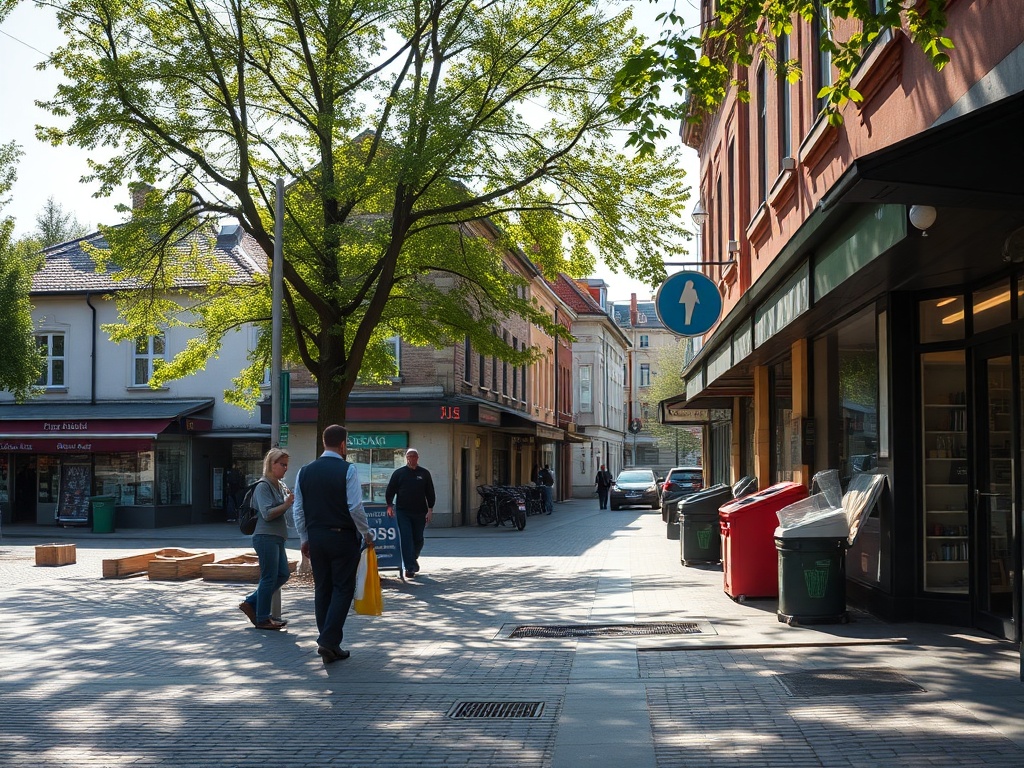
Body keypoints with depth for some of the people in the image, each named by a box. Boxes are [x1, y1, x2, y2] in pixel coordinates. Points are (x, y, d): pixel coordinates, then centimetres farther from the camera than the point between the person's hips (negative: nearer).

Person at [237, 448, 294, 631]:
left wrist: (290, 501, 8)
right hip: (266, 537, -10)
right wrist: (287, 504, -20)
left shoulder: (280, 486, 16)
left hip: (277, 538, 10)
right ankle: (262, 619, 8)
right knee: (269, 578, -3)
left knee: (283, 574, 10)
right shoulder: (263, 486, -12)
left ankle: (251, 603, 20)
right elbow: (267, 513, -20)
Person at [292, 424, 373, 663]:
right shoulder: (347, 470, -11)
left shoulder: (305, 471, 5)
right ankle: (329, 641, -9)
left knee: (322, 589, 11)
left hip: (315, 536, 5)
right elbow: (355, 507, -15)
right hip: (342, 536, -5)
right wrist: (366, 534, -1)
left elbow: (298, 510, 7)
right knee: (343, 589, 2)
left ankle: (328, 645, 15)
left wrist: (304, 539, 16)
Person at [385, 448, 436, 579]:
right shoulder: (399, 473, 5)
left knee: (418, 539, 9)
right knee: (406, 539, -9)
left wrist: (430, 509, 2)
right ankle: (410, 567, -11)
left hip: (420, 513, 2)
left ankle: (414, 558, 37)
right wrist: (389, 506, -4)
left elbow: (430, 493, 9)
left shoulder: (424, 473, 8)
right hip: (403, 512, -2)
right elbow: (390, 491, 6)